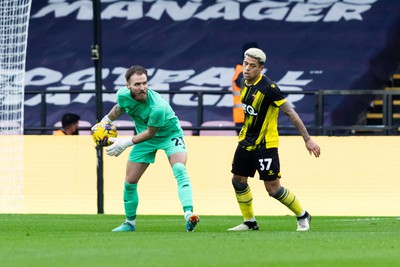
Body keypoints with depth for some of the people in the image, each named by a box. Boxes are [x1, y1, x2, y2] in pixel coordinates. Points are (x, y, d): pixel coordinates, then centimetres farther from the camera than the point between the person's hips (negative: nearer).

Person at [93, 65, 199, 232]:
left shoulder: (158, 107, -38)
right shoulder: (123, 95, -22)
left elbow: (150, 133, -25)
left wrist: (126, 143, -25)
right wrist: (106, 121, 14)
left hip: (170, 134, -5)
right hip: (146, 139, 5)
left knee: (180, 169, -30)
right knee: (129, 182, 5)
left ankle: (189, 215, -41)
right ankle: (130, 223, 26)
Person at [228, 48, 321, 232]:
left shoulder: (268, 88, -22)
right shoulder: (244, 83, 2)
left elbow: (291, 113, -20)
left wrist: (307, 140, -21)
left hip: (265, 144, -8)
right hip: (246, 141, 8)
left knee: (273, 189, -8)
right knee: (238, 180, 8)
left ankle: (302, 216, 12)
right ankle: (249, 222, 23)